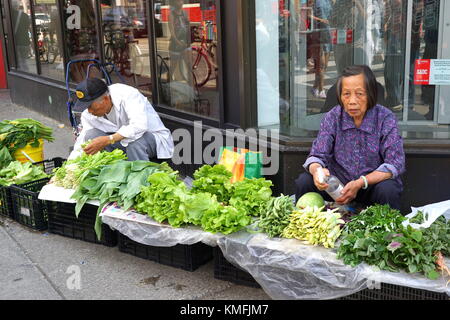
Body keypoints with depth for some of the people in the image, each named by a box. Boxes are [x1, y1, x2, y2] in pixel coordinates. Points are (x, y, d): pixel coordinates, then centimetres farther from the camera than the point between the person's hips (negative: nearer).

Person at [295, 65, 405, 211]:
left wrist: (360, 183, -29)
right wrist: (317, 170, -32)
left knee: (387, 189, -34)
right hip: (338, 183, 2)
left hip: (373, 183, -2)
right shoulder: (333, 117, -5)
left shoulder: (385, 118, -12)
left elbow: (395, 164, -16)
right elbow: (317, 155, -6)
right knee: (304, 181, -21)